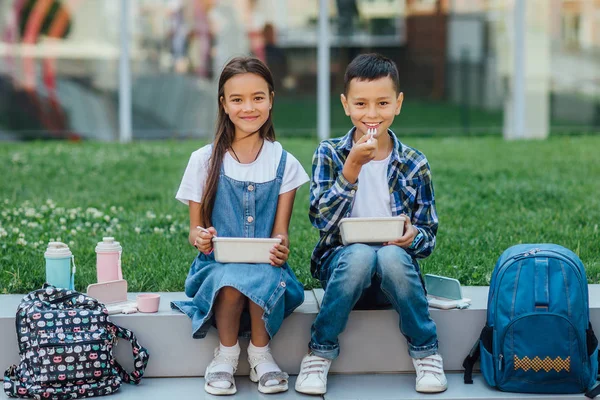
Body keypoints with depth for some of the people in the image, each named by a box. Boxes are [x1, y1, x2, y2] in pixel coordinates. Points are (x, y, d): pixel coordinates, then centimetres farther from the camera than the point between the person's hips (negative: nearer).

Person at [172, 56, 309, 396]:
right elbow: (195, 227, 4)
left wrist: (281, 247, -24)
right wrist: (200, 237, -20)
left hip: (265, 267, 0)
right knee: (231, 279, -35)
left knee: (264, 276, -35)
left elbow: (280, 230, 1)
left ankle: (260, 352, -12)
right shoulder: (205, 161, 3)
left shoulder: (284, 163, 4)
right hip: (217, 266, 0)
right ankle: (226, 355, -10)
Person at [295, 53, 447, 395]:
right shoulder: (330, 154, 2)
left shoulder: (414, 164, 5)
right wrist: (351, 169, -22)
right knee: (360, 254, -35)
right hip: (342, 262, -1)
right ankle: (320, 353, -18)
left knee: (391, 256, -34)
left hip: (395, 268, 1)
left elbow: (429, 235, 6)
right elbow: (322, 219, -12)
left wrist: (413, 236, -18)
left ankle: (426, 352, -14)